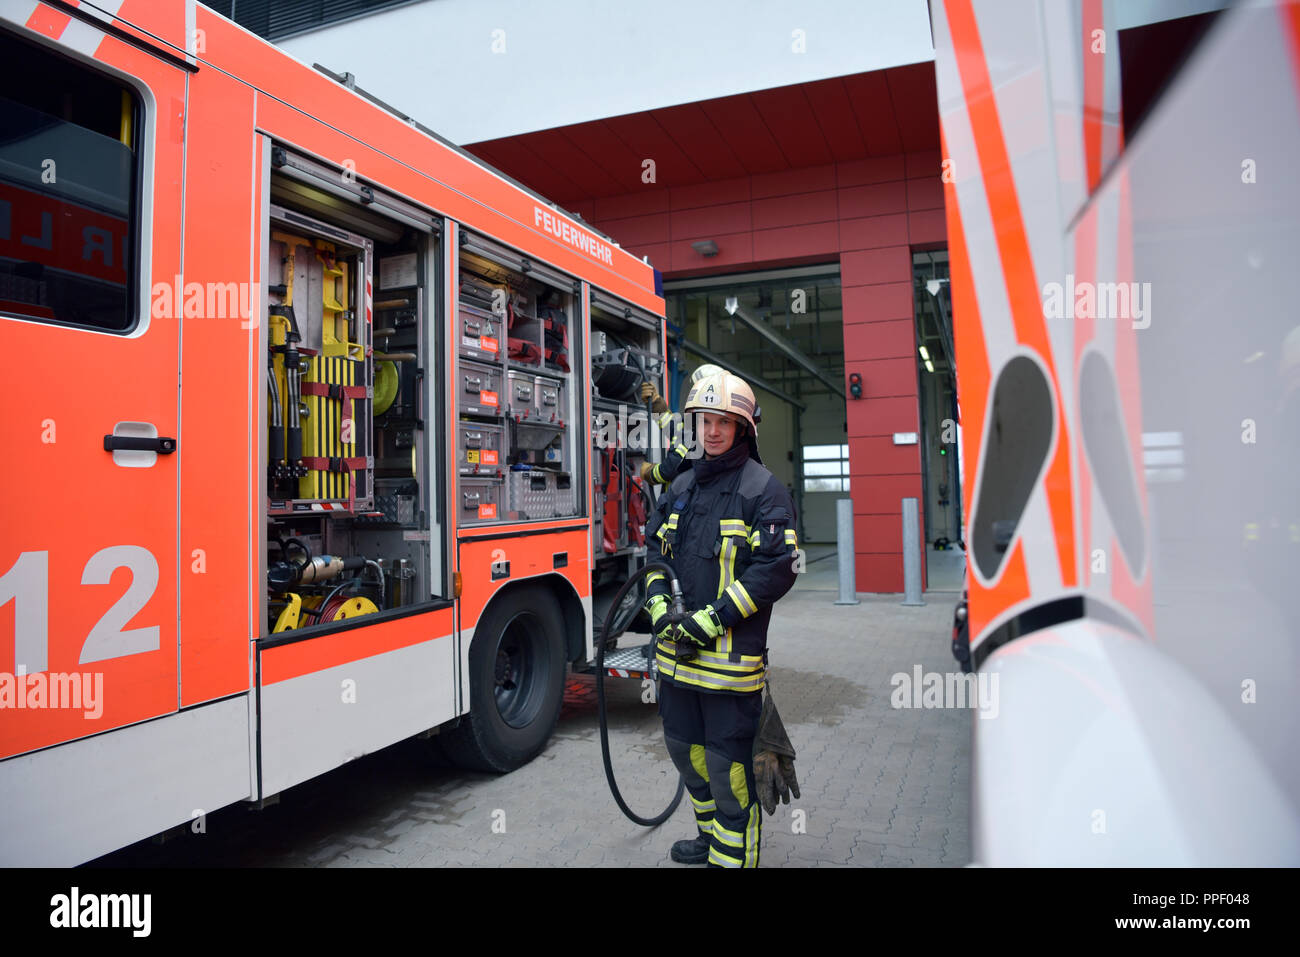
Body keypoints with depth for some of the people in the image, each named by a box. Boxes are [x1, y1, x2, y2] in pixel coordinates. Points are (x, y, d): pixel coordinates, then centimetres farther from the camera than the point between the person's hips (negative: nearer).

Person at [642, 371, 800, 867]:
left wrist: (710, 620, -19)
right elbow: (652, 548, 15)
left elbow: (778, 567, -16)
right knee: (685, 748, 21)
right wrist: (660, 607, -3)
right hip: (676, 652, 7)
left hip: (732, 656, -7)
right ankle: (711, 836, 43)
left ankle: (733, 854, 19)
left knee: (728, 766, 0)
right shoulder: (682, 486, 12)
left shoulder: (764, 489, -8)